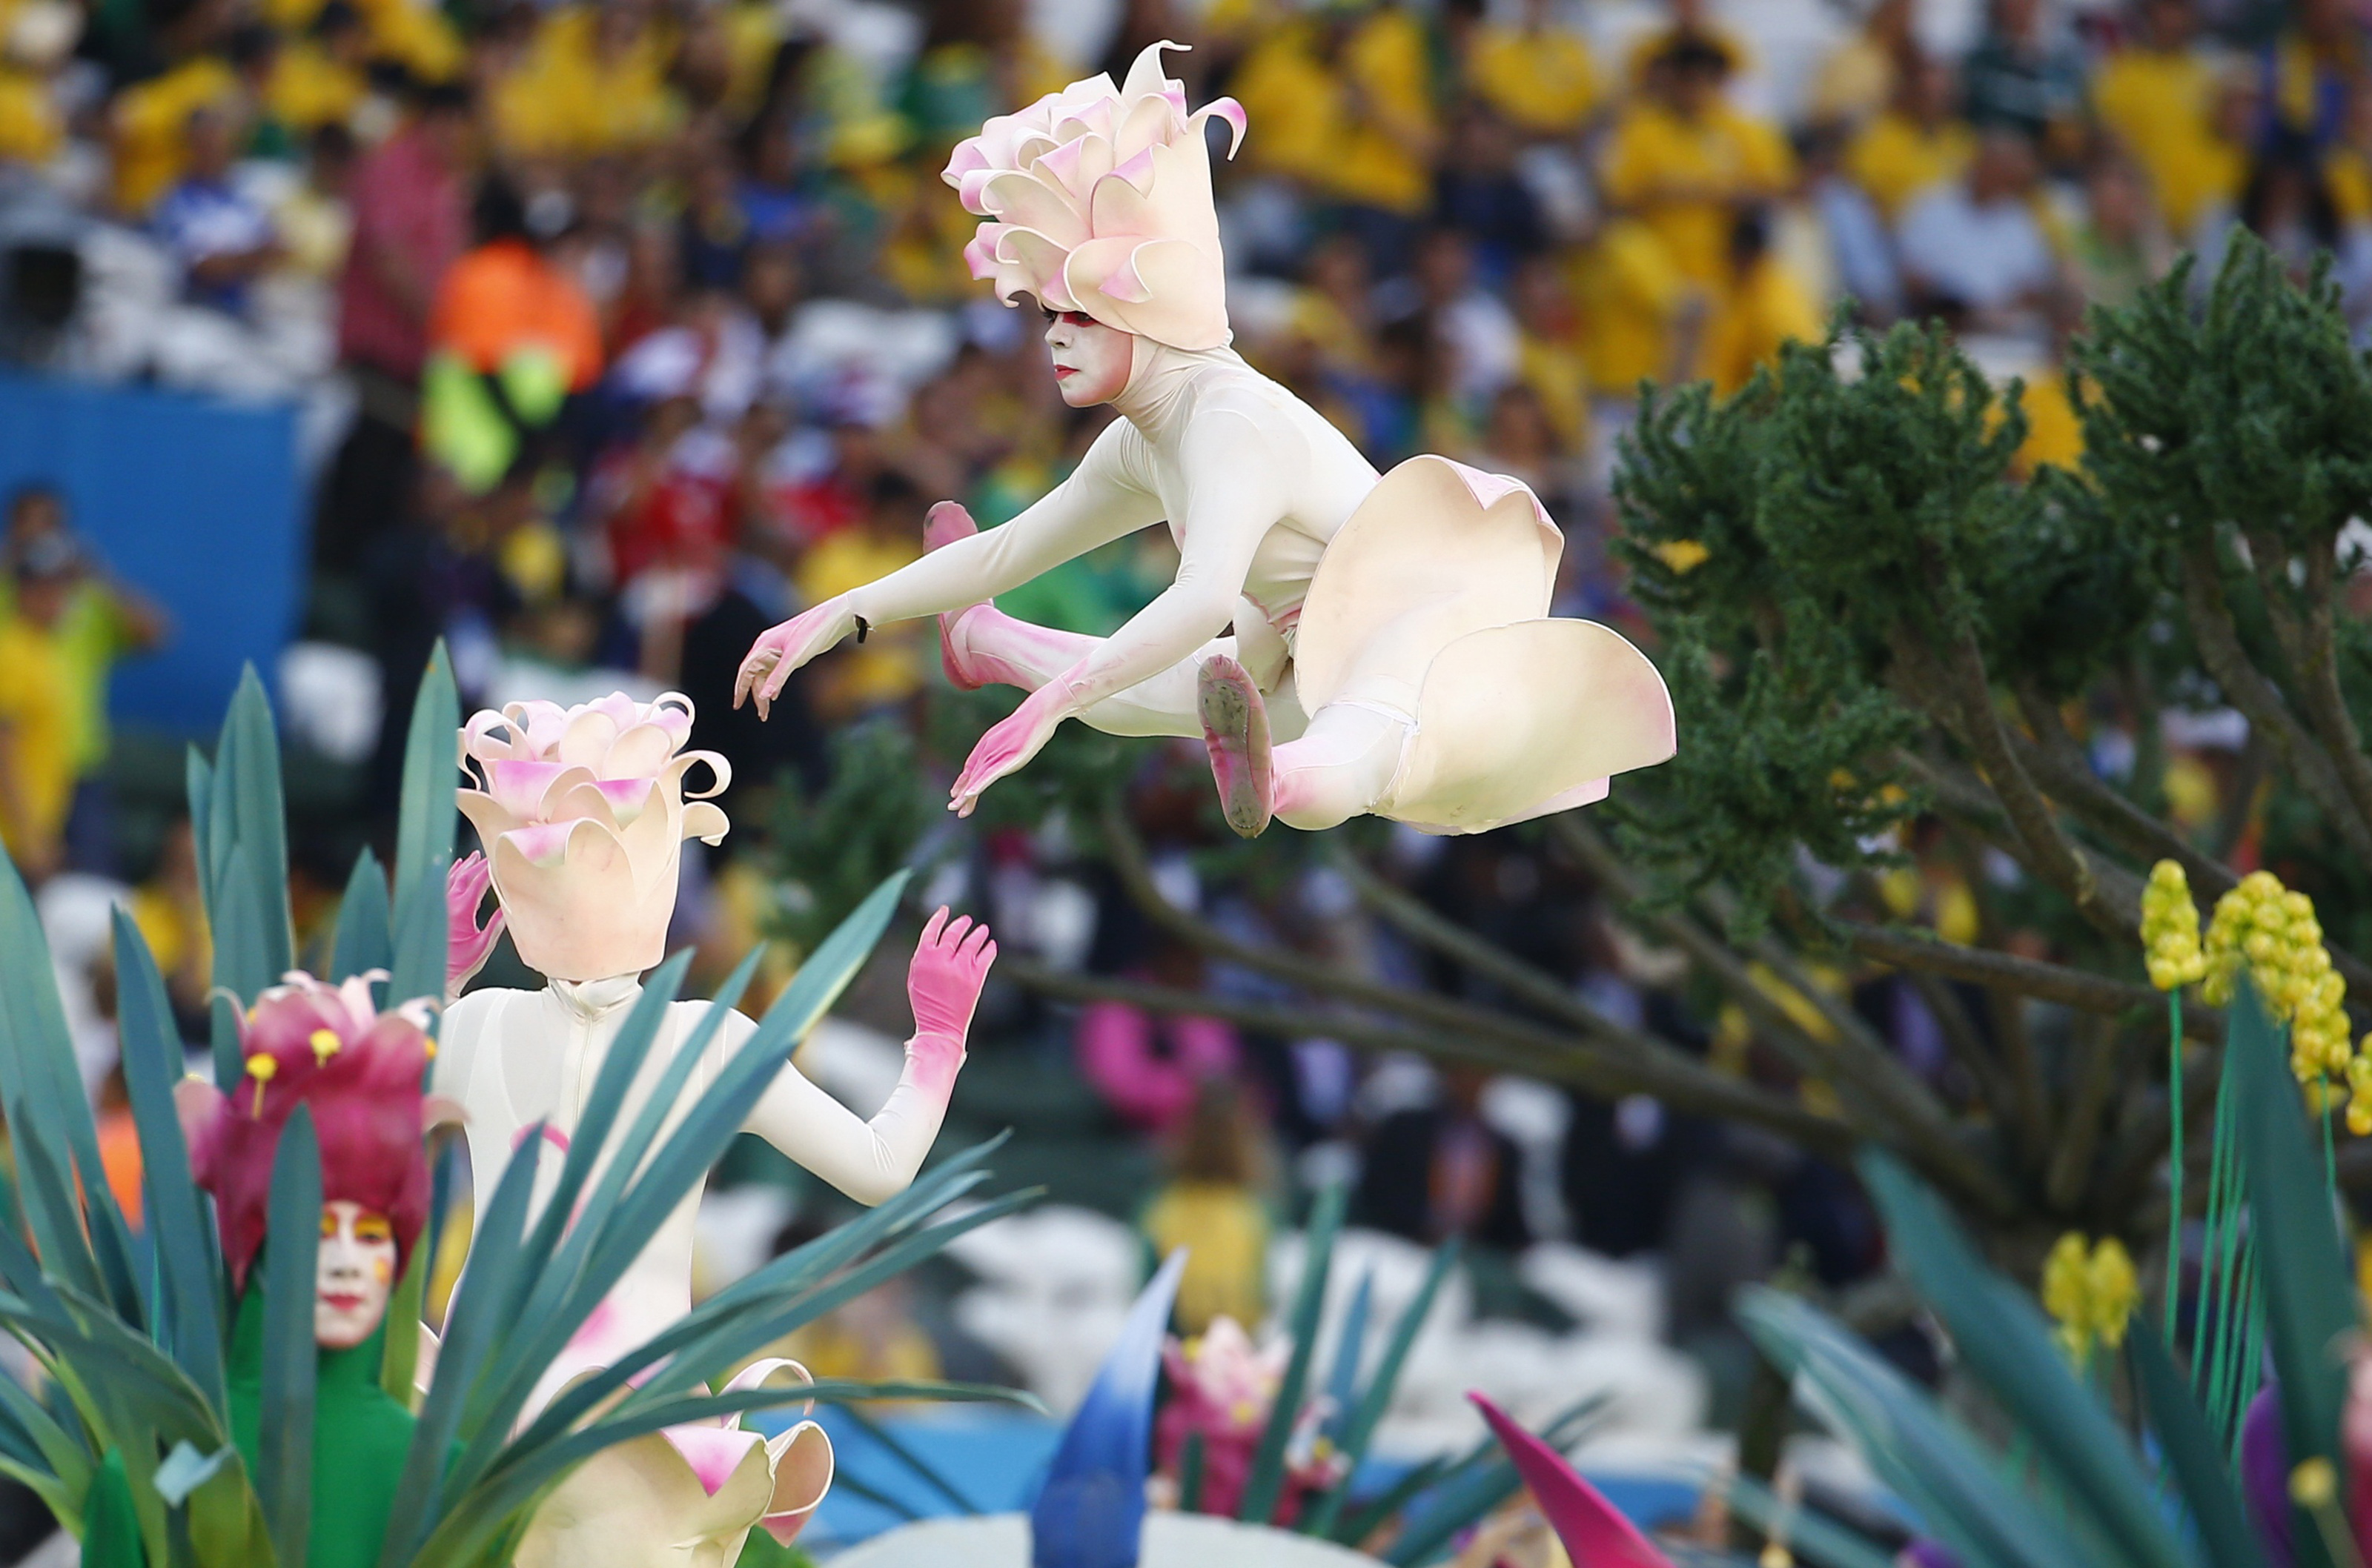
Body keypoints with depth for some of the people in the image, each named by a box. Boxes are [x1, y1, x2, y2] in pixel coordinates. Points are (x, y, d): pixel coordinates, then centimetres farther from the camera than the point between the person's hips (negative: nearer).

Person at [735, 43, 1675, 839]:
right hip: (1318, 671, 10)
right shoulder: (1139, 449, 7)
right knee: (1124, 689, 32)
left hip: (1413, 667, -10)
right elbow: (1007, 551, 19)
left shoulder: (1236, 428, -25)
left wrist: (1048, 707, -46)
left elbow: (1204, 601, -40)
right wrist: (839, 616, 17)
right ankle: (986, 643, 59)